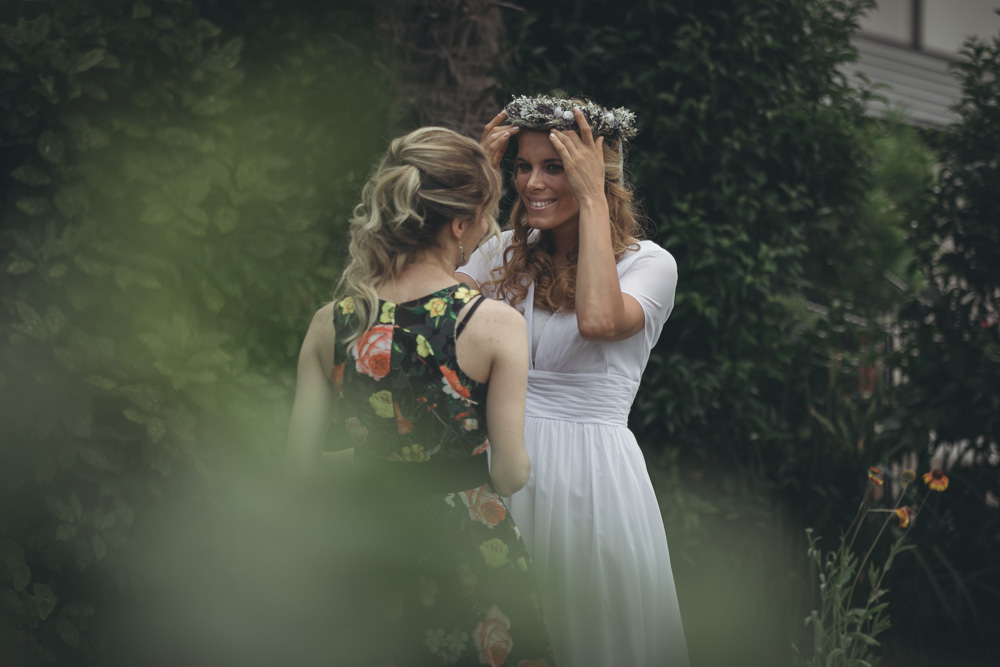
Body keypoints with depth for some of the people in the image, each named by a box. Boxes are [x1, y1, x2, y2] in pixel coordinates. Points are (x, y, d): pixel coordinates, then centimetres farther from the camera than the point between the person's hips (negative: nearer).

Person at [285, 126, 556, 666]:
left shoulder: (330, 324, -4)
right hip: (468, 549, -4)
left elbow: (301, 464, -1)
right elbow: (510, 474, -13)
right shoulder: (497, 324, -15)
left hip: (373, 550, 4)